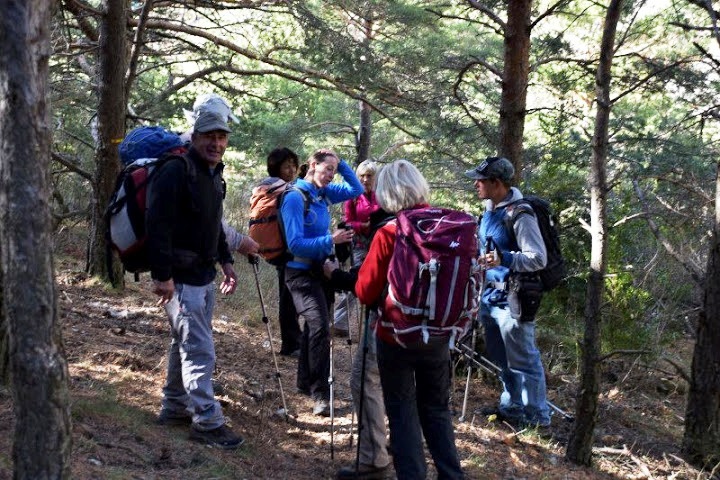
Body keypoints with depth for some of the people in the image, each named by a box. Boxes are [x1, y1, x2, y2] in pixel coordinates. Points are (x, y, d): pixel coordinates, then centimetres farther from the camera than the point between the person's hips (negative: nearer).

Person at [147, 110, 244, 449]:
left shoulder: (213, 175, 13)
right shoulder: (176, 172, -17)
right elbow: (158, 224, -23)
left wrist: (225, 261, 19)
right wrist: (162, 275, -25)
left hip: (204, 274, 10)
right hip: (180, 278, -10)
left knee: (186, 344, 18)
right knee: (199, 350, -7)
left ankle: (175, 408, 31)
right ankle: (207, 422, 0)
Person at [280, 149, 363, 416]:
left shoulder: (324, 193, 4)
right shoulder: (295, 197, -17)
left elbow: (356, 190, 14)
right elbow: (295, 244, -20)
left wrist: (341, 164, 2)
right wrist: (330, 240, -30)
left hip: (320, 269, 8)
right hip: (301, 272, -8)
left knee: (315, 326, 17)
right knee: (320, 326, -22)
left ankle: (305, 382, 34)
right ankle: (320, 394, -17)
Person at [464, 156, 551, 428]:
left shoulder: (519, 214, -20)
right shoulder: (490, 210, 9)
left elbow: (538, 259, -25)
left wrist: (504, 260, -36)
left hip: (512, 298, -9)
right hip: (490, 294, 9)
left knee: (523, 360, 0)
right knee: (501, 357, 20)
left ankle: (537, 416, 13)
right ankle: (512, 406, 35)